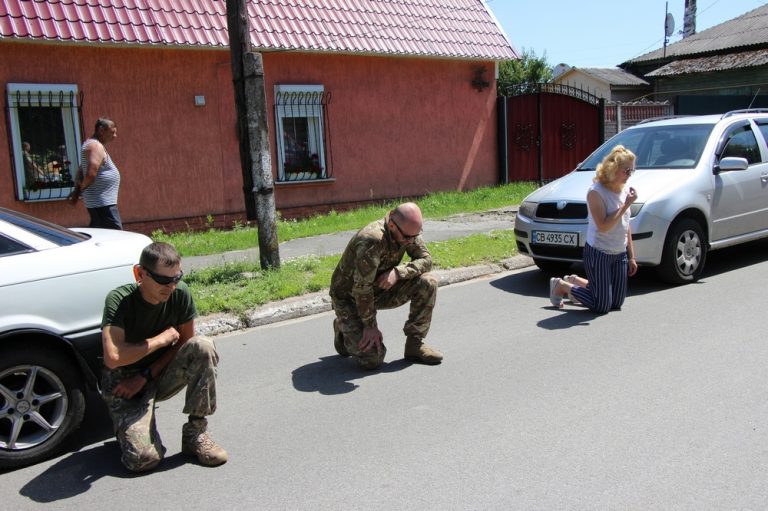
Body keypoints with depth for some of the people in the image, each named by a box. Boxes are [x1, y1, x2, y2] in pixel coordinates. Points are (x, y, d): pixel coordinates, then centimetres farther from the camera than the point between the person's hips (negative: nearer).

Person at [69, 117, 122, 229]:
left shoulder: (90, 144, 18)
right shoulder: (96, 146, -15)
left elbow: (80, 173, 21)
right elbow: (91, 174, -25)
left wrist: (76, 192, 14)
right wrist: (81, 189, -8)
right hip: (102, 202, -10)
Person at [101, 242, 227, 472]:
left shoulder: (180, 293, -12)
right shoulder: (119, 299, -22)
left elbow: (185, 343, -4)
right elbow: (113, 358, -33)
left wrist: (145, 376, -13)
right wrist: (162, 338, -21)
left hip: (162, 375, 3)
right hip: (124, 383, -3)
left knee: (202, 346, -26)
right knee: (143, 458, -23)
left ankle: (196, 432, -13)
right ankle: (130, 423, 15)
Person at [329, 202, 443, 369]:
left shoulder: (408, 231, -11)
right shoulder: (371, 240, -34)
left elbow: (426, 259, -8)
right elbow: (362, 288, -31)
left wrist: (398, 272, -26)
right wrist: (370, 327, -23)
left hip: (381, 289, 7)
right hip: (350, 297, -7)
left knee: (428, 282, -16)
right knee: (372, 359, -18)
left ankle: (414, 345, -3)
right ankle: (344, 330, 13)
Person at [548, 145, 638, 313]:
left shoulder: (625, 190, 7)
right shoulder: (596, 192, -16)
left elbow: (626, 225, 13)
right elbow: (603, 226, -25)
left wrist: (631, 256, 12)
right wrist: (626, 204, -22)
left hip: (620, 254, 8)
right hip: (598, 254, -8)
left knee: (616, 303, 11)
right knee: (602, 306, -5)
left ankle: (574, 281, 28)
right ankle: (561, 285, 15)